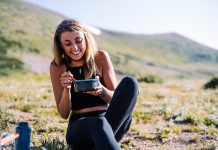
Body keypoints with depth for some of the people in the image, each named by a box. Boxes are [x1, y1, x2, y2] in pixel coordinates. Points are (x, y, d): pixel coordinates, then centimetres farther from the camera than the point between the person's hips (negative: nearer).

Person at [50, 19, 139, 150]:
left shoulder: (101, 58, 1)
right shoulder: (57, 67, 1)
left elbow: (117, 98, 2)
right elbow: (64, 114, 1)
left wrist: (101, 91, -21)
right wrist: (66, 89, -19)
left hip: (112, 120, 2)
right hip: (79, 126, -2)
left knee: (129, 83, -25)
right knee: (99, 123, -39)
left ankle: (103, 139, -34)